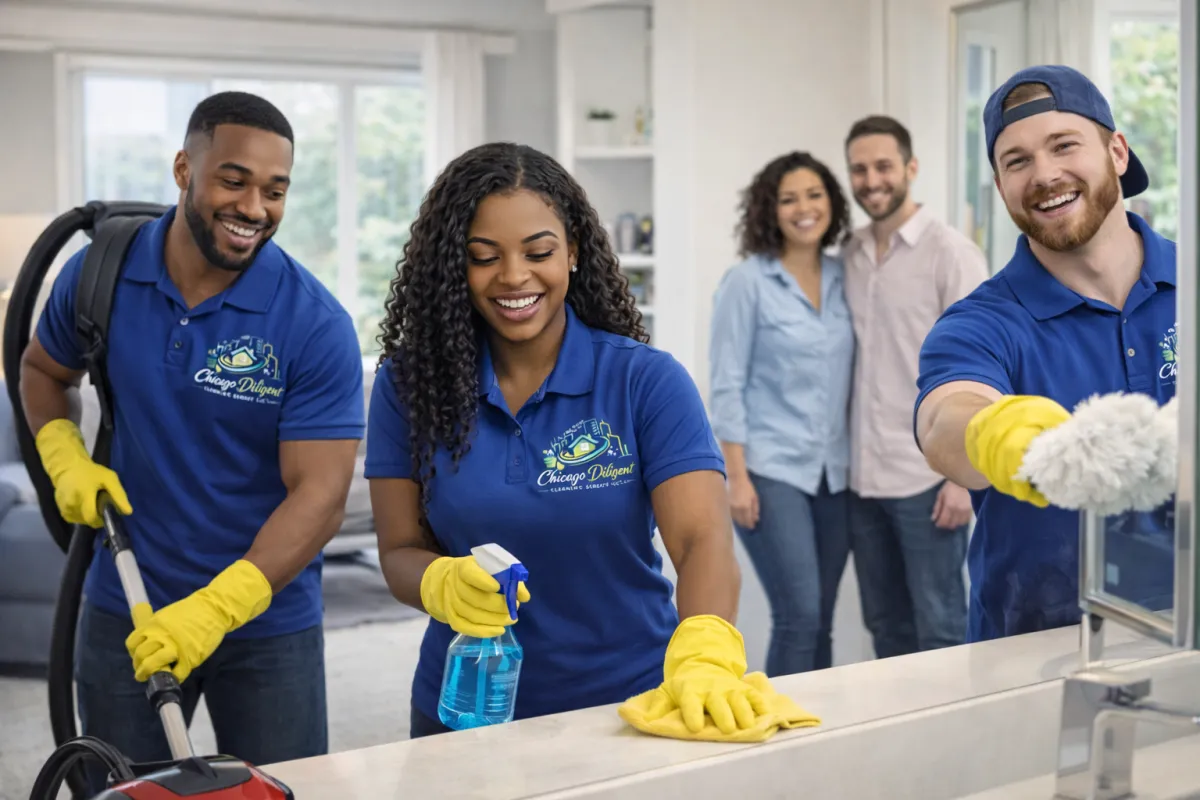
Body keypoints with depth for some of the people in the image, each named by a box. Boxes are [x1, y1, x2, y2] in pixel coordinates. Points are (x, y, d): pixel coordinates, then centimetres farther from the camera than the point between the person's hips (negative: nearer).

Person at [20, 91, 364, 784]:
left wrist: (216, 608, -31)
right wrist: (65, 456, -5)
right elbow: (44, 369, 14)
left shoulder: (317, 325, -18)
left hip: (267, 619, -2)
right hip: (126, 614, 3)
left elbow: (320, 493, -21)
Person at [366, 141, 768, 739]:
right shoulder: (409, 383, -6)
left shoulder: (646, 381, -12)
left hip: (628, 705, -1)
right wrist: (445, 585, -28)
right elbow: (400, 550, -4)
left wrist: (704, 657, -42)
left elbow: (702, 540, -22)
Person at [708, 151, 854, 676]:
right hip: (771, 471, -5)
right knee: (799, 615, -12)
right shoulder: (747, 282, -6)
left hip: (834, 473, 5)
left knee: (820, 621, 8)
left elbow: (850, 378, 13)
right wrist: (737, 476, -14)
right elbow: (727, 385, -9)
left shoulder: (844, 278, 8)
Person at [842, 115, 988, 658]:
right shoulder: (850, 255, 10)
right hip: (862, 475, 6)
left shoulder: (950, 253, -7)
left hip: (926, 475, -6)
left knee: (939, 628, 2)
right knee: (886, 627, 14)